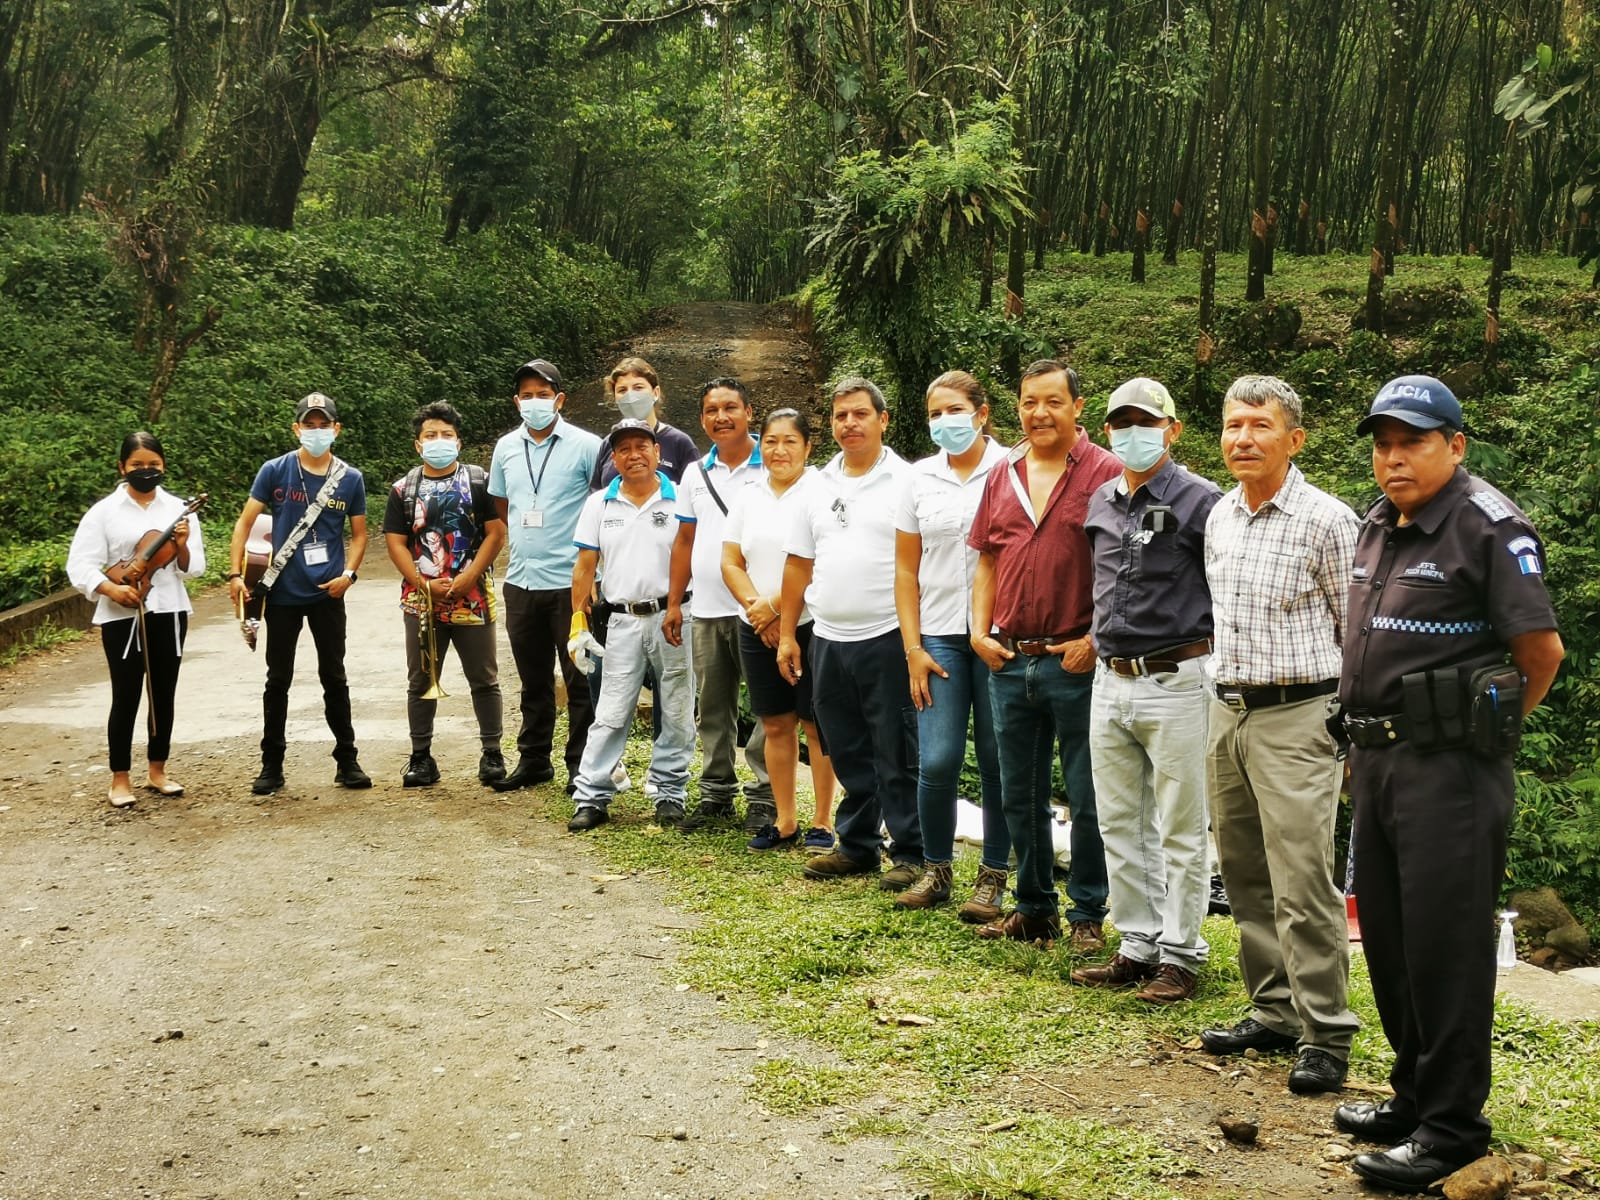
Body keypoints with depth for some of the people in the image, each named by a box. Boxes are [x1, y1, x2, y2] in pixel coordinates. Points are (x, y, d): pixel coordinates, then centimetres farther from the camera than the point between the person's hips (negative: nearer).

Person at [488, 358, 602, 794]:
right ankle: (533, 760, 24)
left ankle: (582, 765, 11)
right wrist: (517, 547, 13)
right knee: (533, 680, 14)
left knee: (580, 679, 2)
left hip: (572, 582, -5)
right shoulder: (506, 448, 9)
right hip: (521, 582, 5)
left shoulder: (586, 446, -5)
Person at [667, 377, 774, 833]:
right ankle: (717, 792, 21)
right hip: (706, 611, 5)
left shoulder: (773, 469, -3)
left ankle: (764, 797, 6)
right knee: (712, 707, 11)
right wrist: (674, 602, 12)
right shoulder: (695, 475, 12)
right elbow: (684, 542, 17)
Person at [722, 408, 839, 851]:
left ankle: (822, 822, 9)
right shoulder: (750, 496, 11)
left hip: (811, 625, -5)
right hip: (756, 628, 6)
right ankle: (784, 820, 19)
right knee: (775, 724, 10)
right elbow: (731, 563, 8)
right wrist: (756, 608, -7)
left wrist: (774, 606, -13)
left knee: (816, 724, 0)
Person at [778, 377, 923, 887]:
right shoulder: (819, 487, 12)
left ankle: (910, 853, 8)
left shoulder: (905, 482, -5)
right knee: (847, 752, 14)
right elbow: (799, 565, 15)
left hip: (886, 639, -6)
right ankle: (856, 845, 26)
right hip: (828, 640, 6)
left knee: (896, 754, -1)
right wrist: (786, 634, 12)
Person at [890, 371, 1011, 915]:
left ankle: (994, 875, 17)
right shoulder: (921, 478, 8)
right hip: (939, 636, 2)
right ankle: (936, 870, 15)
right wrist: (913, 649, 4)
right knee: (937, 761, -3)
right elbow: (906, 570, 10)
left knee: (997, 759, 4)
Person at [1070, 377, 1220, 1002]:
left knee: (1181, 832, 2)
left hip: (1175, 682, -7)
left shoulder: (1200, 501, -8)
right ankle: (1138, 946, 22)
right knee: (1119, 826, 12)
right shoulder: (1100, 504, 11)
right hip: (1111, 681, 7)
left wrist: (1205, 652, -5)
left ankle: (1180, 955, 11)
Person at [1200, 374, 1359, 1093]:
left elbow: (1359, 633, -5)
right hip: (1226, 712, 7)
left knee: (1302, 882, -9)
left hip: (1296, 718, -7)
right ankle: (1274, 1013, 23)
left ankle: (1325, 1035, 0)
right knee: (1245, 877, 12)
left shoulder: (1326, 521, -9)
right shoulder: (1219, 517, 12)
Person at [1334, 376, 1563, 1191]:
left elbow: (1542, 649, -14)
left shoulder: (1489, 527, -12)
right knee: (1387, 935, 15)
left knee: (1445, 941, -3)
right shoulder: (1378, 527, 13)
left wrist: (1489, 727, -1)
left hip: (1448, 765, -8)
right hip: (1378, 756, 8)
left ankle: (1452, 1125, 7)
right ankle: (1415, 1093, 29)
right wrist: (1366, 743, 16)